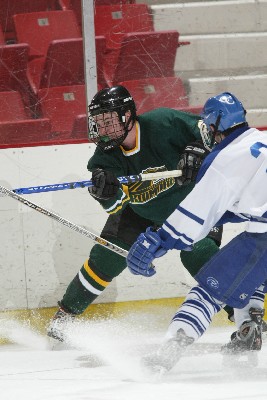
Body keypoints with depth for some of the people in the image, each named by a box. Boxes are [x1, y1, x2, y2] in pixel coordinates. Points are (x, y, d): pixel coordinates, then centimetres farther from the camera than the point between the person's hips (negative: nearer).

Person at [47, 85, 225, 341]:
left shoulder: (163, 123, -30)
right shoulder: (107, 155, -20)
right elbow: (113, 204, -32)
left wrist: (194, 152, -40)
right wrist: (103, 190, -54)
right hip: (140, 212, 4)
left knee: (198, 255, -24)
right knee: (106, 257, -2)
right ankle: (65, 313, 15)